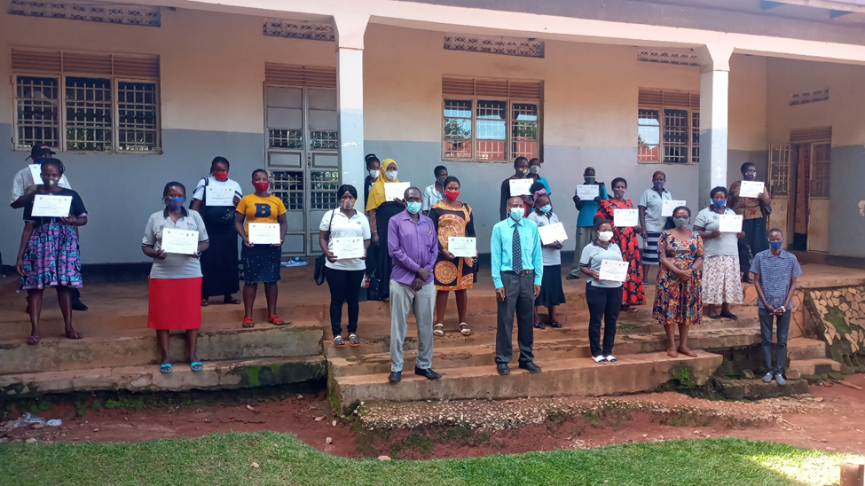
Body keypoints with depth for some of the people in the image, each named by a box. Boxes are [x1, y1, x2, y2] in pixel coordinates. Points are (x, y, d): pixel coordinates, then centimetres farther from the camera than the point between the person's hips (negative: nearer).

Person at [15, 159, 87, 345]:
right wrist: (20, 256, 0)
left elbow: (84, 219, 9)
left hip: (65, 242, 0)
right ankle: (35, 329, 5)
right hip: (39, 243, 0)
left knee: (64, 284, 1)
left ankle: (69, 327, 11)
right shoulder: (32, 197, 3)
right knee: (35, 285, -2)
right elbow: (28, 227, 3)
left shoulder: (71, 195, 3)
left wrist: (73, 221, -16)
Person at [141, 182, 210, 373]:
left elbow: (205, 242, 7)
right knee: (162, 315, 4)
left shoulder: (194, 216, 4)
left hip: (190, 274, 0)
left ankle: (193, 355, 16)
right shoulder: (155, 218, 4)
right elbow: (145, 246, 6)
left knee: (191, 313, 4)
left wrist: (198, 250, -14)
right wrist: (156, 253, -14)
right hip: (162, 275, 0)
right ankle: (164, 357, 17)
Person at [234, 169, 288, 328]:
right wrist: (244, 238, -13)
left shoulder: (276, 201, 6)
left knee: (271, 279, 7)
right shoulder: (246, 200, 2)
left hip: (272, 245, 2)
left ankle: (272, 314, 17)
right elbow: (238, 222, 3)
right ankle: (248, 316, 11)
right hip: (252, 245, -2)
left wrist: (281, 238, -7)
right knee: (250, 280, 3)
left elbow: (283, 222, 10)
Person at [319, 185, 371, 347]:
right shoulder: (330, 215, 2)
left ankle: (352, 332, 23)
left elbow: (367, 240, 8)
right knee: (337, 299, 5)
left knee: (353, 299, 10)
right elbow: (322, 238, 3)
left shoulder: (362, 218, 7)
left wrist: (364, 250, -14)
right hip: (335, 265, -2)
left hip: (356, 266, 2)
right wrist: (327, 253, -16)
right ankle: (337, 333, 15)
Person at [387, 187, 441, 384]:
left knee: (426, 325, 8)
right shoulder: (395, 221, -3)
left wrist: (424, 275, -6)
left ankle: (424, 365, 20)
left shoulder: (428, 222, 10)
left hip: (426, 282, 4)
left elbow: (434, 250, 7)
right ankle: (396, 367, 10)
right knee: (399, 325, 2)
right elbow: (394, 250, -11)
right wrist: (417, 269, -13)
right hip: (402, 281, -4)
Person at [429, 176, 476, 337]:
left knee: (462, 288, 8)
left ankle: (463, 322, 18)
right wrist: (442, 250, -18)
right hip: (443, 254, -3)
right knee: (443, 288, 1)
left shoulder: (466, 208, 10)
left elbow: (471, 232, 12)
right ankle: (439, 323, 9)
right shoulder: (437, 209, -2)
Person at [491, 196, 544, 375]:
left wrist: (538, 279, 2)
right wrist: (498, 283, -10)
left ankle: (527, 359, 26)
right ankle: (503, 361, 14)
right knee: (505, 321, 2)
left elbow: (537, 254, 5)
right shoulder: (499, 228, -5)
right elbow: (495, 257, -5)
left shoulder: (532, 227, 2)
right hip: (507, 277, -3)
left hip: (527, 277, 3)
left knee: (527, 320, 12)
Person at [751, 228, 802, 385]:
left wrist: (785, 305, -7)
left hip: (784, 306, 1)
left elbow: (793, 284, 2)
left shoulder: (791, 258, -2)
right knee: (766, 339, 5)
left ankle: (779, 371, 14)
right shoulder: (760, 257, -4)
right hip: (765, 305, -1)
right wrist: (766, 304, -8)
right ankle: (769, 370, 13)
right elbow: (756, 282, -2)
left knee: (782, 340, 6)